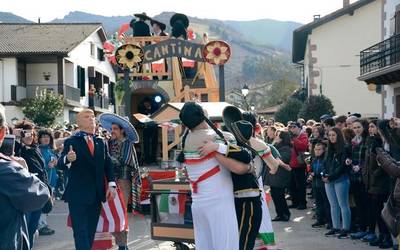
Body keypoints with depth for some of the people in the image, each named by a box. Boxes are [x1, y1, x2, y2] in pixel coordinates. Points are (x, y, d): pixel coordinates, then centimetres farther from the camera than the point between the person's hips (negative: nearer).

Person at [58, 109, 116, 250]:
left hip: (96, 194, 5)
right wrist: (67, 159, -38)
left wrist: (111, 184, -2)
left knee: (91, 232, 13)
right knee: (81, 232, -7)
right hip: (78, 194, -5)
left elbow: (108, 164, 12)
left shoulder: (101, 143, 13)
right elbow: (61, 164, -15)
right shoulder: (71, 142, -4)